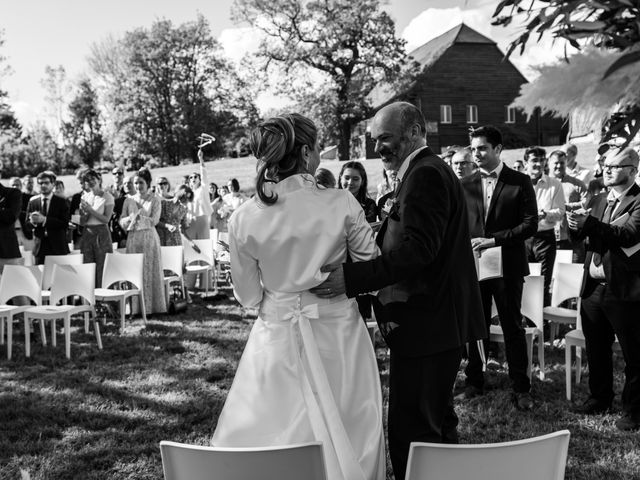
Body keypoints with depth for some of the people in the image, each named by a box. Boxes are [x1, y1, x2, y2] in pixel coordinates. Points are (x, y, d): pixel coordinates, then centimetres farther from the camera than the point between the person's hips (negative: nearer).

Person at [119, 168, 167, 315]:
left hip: (149, 238, -3)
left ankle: (151, 306, 1)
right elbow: (121, 221, 7)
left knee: (149, 271, -3)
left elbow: (154, 220, -7)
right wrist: (131, 218, -13)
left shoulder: (154, 200, 3)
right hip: (133, 238, 3)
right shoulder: (129, 200, 12)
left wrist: (140, 218, -21)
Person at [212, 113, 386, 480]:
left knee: (273, 444, 16)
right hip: (338, 336, -1)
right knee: (348, 436, 17)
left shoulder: (243, 219, -9)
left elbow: (248, 295, 0)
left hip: (278, 338, 1)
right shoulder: (342, 204, -13)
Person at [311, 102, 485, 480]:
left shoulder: (425, 174, -15)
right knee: (438, 422, 22)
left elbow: (417, 249, -26)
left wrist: (352, 277, -31)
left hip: (426, 324, -11)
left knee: (411, 434, -6)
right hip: (441, 321, 11)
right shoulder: (430, 170, 18)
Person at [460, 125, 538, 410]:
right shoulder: (465, 185, 8)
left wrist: (494, 240, -16)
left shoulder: (520, 183, -2)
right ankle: (474, 383, 23)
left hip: (507, 266, -3)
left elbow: (530, 224, -8)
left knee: (513, 327, 4)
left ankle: (521, 388, 14)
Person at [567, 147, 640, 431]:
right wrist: (575, 225, -14)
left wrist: (588, 224, -33)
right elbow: (582, 237, 7)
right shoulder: (597, 201, 14)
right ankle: (599, 398, 33)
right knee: (596, 350, 18)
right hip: (593, 288, 7)